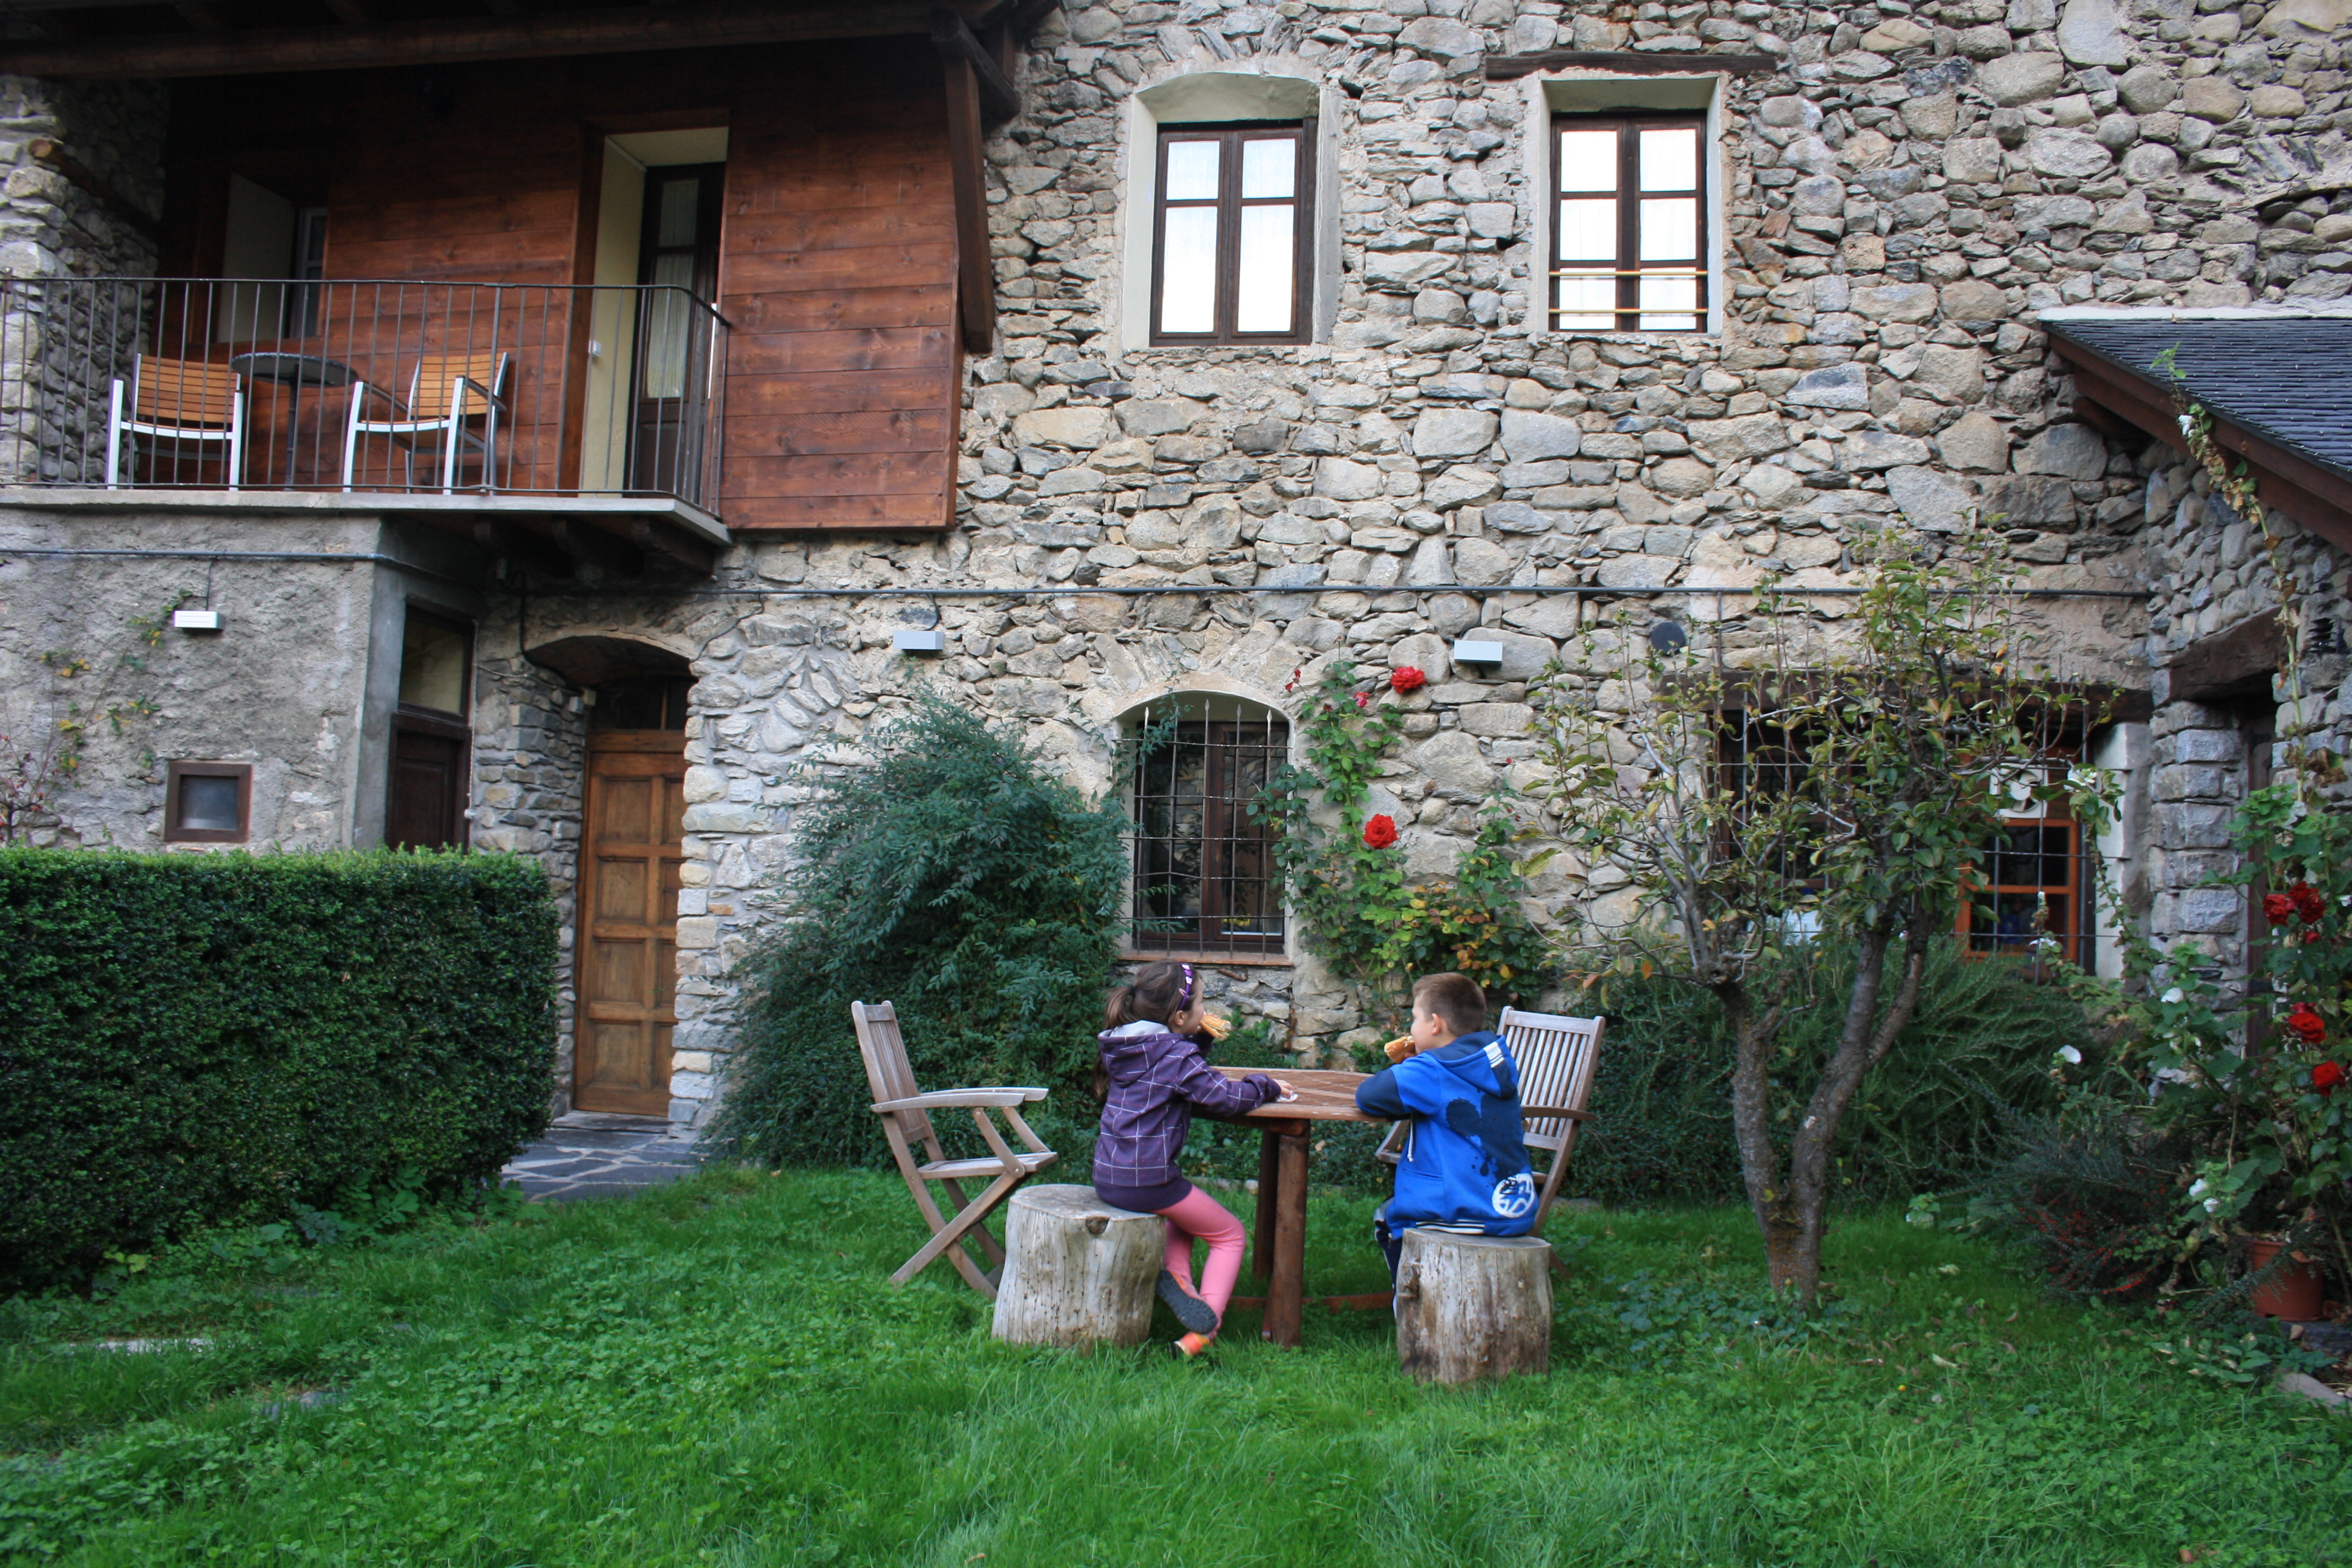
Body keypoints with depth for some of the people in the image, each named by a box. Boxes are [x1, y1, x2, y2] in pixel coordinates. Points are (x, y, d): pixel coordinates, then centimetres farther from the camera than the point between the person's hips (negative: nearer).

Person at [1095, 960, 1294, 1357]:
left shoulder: (1123, 1046, 10)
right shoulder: (1177, 1055, -14)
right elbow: (1228, 1098, -16)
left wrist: (1201, 1038, 10)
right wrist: (1267, 1086, 2)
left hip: (1107, 1177, 8)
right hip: (1146, 1182, -8)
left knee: (1183, 1209, 36)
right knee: (1230, 1235, 12)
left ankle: (1176, 1276, 11)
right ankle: (1202, 1333, -2)